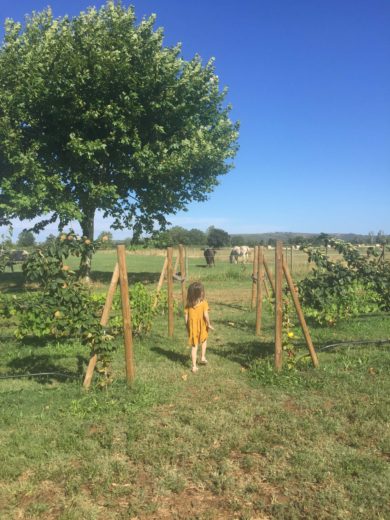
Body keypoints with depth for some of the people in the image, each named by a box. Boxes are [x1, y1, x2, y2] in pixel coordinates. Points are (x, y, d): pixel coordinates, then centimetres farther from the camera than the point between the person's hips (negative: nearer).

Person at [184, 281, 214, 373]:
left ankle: (194, 366, 12)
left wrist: (187, 326, 12)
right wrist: (209, 325, -7)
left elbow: (186, 315, -1)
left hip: (192, 327, 2)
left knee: (194, 346, 11)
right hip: (202, 327, -2)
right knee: (203, 341, 30)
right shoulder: (203, 302, -14)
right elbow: (206, 315, -21)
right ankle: (203, 357, 26)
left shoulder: (188, 303, -4)